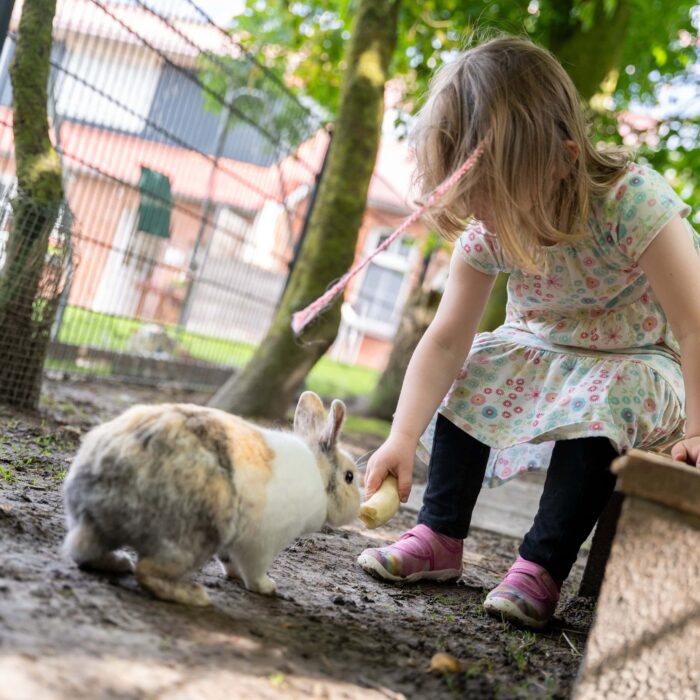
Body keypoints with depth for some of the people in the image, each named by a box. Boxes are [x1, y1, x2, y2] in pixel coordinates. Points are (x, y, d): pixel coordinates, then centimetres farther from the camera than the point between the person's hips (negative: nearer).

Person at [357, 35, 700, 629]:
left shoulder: (630, 198, -33)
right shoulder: (487, 230, -17)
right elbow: (446, 341, -17)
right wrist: (403, 437, -27)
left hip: (644, 363, -5)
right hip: (549, 351, 5)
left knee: (607, 396, -33)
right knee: (475, 365, -14)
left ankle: (543, 566, -27)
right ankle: (440, 536, -7)